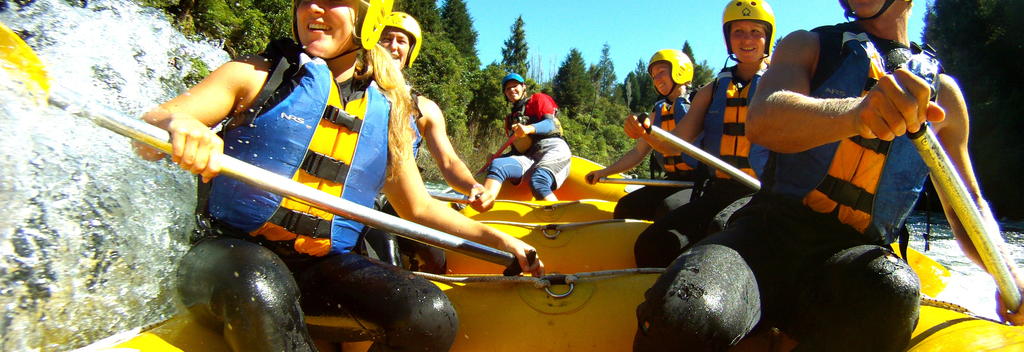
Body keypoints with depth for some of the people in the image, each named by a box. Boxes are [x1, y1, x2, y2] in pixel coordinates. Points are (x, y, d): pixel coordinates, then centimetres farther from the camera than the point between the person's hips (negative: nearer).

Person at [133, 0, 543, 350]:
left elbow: (419, 208, 15)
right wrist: (176, 126, -32)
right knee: (259, 291, -38)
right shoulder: (257, 76, 1)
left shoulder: (388, 111, 8)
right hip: (233, 252, -2)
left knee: (432, 317, -21)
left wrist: (493, 237, 5)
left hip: (324, 267, 3)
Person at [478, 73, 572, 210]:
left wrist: (529, 129, -23)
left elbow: (551, 124, -3)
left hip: (552, 148, -4)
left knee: (537, 181, -37)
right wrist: (496, 157, 9)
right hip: (530, 157, 4)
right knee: (497, 165, -26)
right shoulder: (511, 119, 32)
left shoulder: (538, 99, 15)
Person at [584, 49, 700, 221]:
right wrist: (605, 172, 9)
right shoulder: (659, 111, 17)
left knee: (668, 208, -33)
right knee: (625, 207, -9)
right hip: (672, 182, 7)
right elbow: (639, 152, 18)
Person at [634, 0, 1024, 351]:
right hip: (771, 232, -2)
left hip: (856, 252, 3)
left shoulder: (942, 92, 20)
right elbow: (761, 122, -10)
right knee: (688, 311, -37)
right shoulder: (808, 46, 13)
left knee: (893, 289, -37)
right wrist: (854, 112, -32)